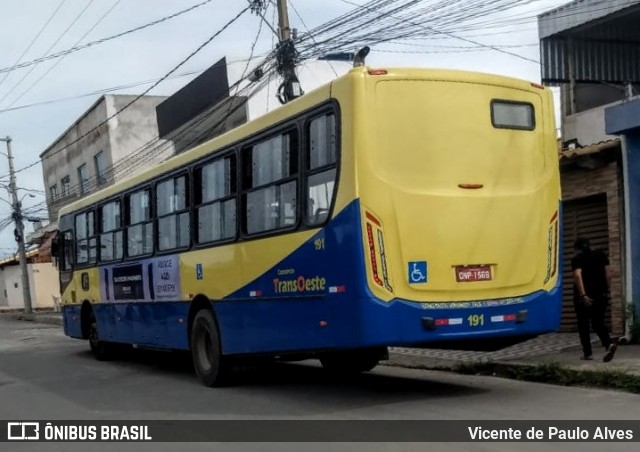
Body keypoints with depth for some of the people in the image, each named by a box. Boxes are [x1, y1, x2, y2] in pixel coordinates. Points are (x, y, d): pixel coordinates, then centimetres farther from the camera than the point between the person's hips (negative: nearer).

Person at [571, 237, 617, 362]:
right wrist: (606, 290, 12)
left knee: (584, 325, 10)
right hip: (600, 295, 4)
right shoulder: (601, 255, 9)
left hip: (584, 297, -4)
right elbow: (608, 274, 5)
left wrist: (583, 295, -25)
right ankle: (609, 344, -16)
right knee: (598, 323, 9)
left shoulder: (577, 259, -6)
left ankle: (587, 353, 13)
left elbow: (578, 276, -20)